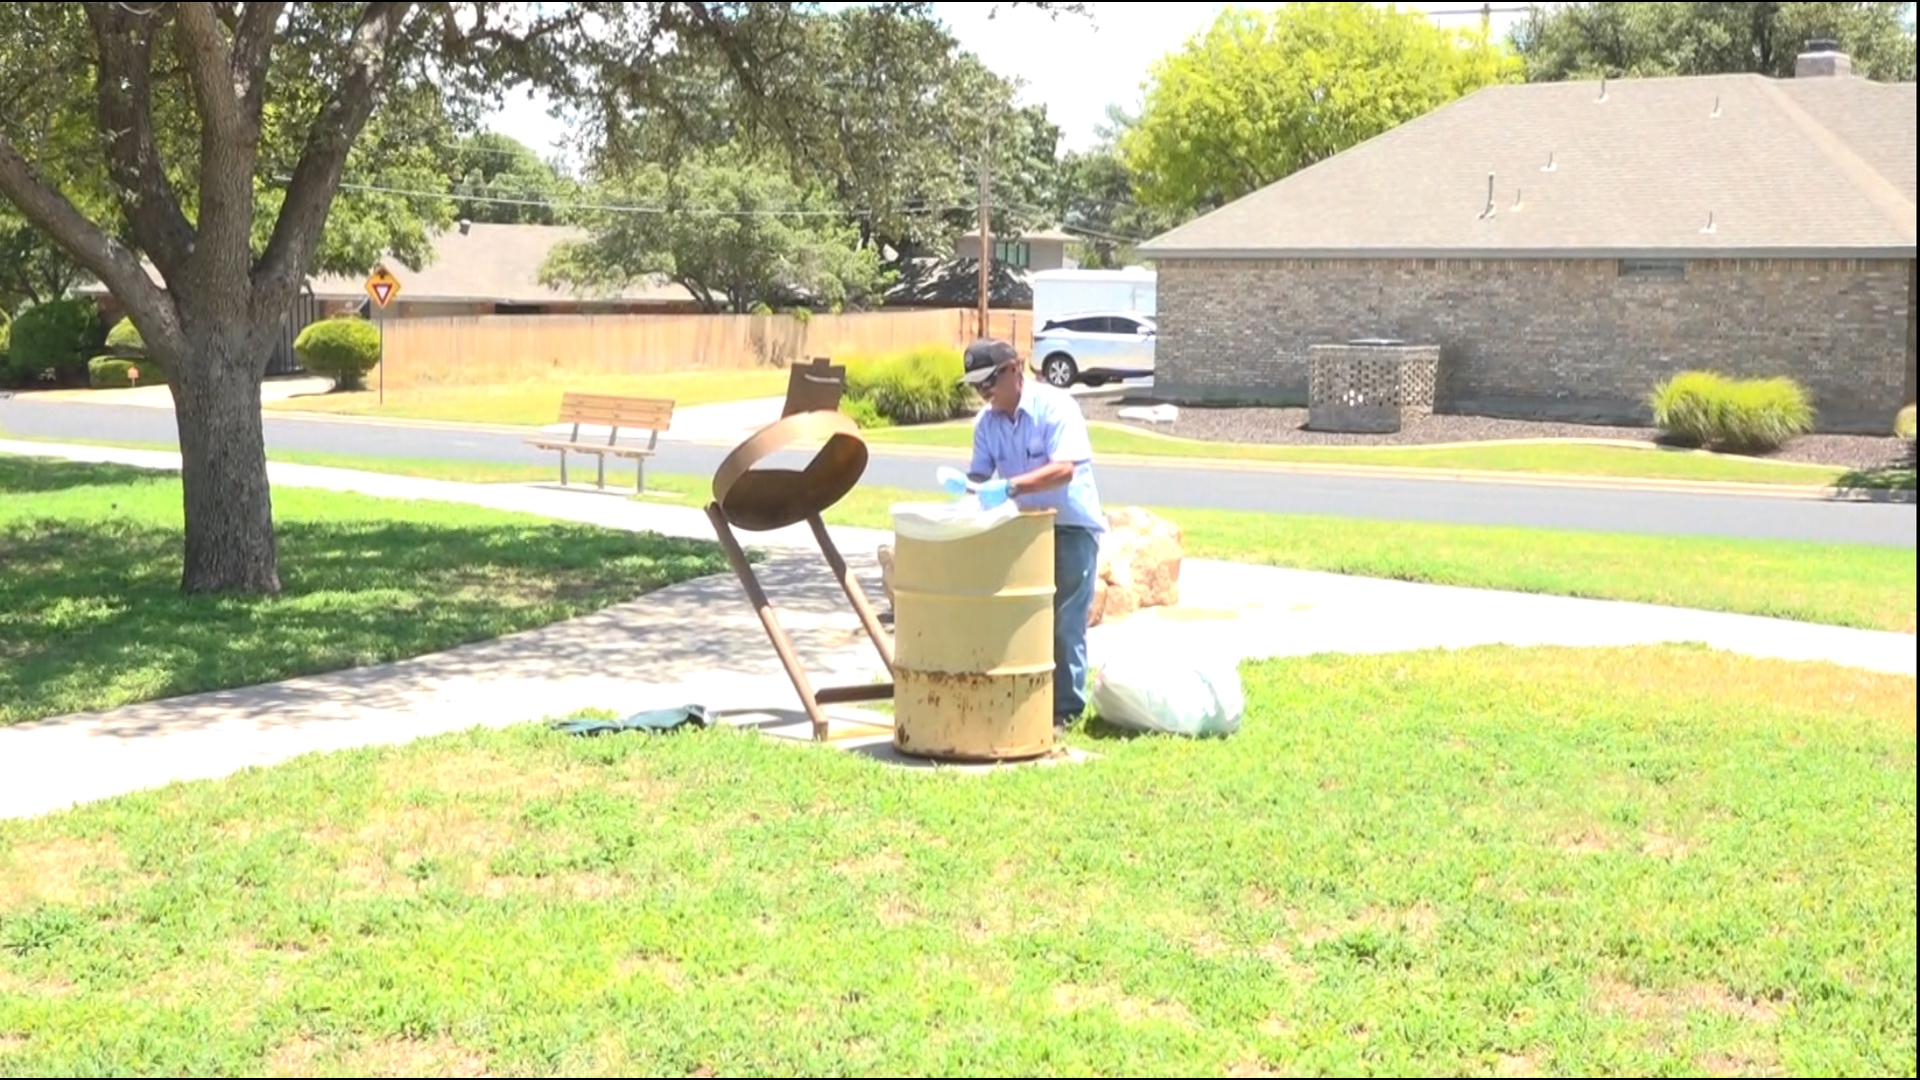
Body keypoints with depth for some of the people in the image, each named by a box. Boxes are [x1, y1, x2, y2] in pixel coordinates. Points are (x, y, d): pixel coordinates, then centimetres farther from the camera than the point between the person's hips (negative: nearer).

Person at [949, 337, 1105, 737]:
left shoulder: (1055, 406, -19)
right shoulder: (987, 422, 2)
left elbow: (1064, 469, -30)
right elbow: (981, 473, 1)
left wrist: (1008, 487, -40)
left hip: (1071, 526, -6)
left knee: (1064, 623, -4)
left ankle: (1065, 710, 2)